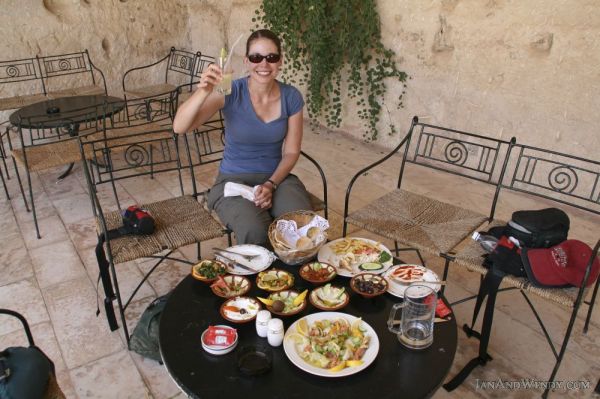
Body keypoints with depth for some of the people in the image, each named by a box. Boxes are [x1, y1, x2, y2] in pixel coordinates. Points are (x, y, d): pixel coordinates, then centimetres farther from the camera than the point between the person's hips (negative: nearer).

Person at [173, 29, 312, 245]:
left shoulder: (291, 97, -4)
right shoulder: (231, 92, -13)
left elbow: (291, 152, 2)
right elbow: (179, 127, -23)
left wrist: (271, 184, -14)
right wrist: (204, 91, -41)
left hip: (277, 177, 3)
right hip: (234, 180, -2)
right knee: (255, 232, -32)